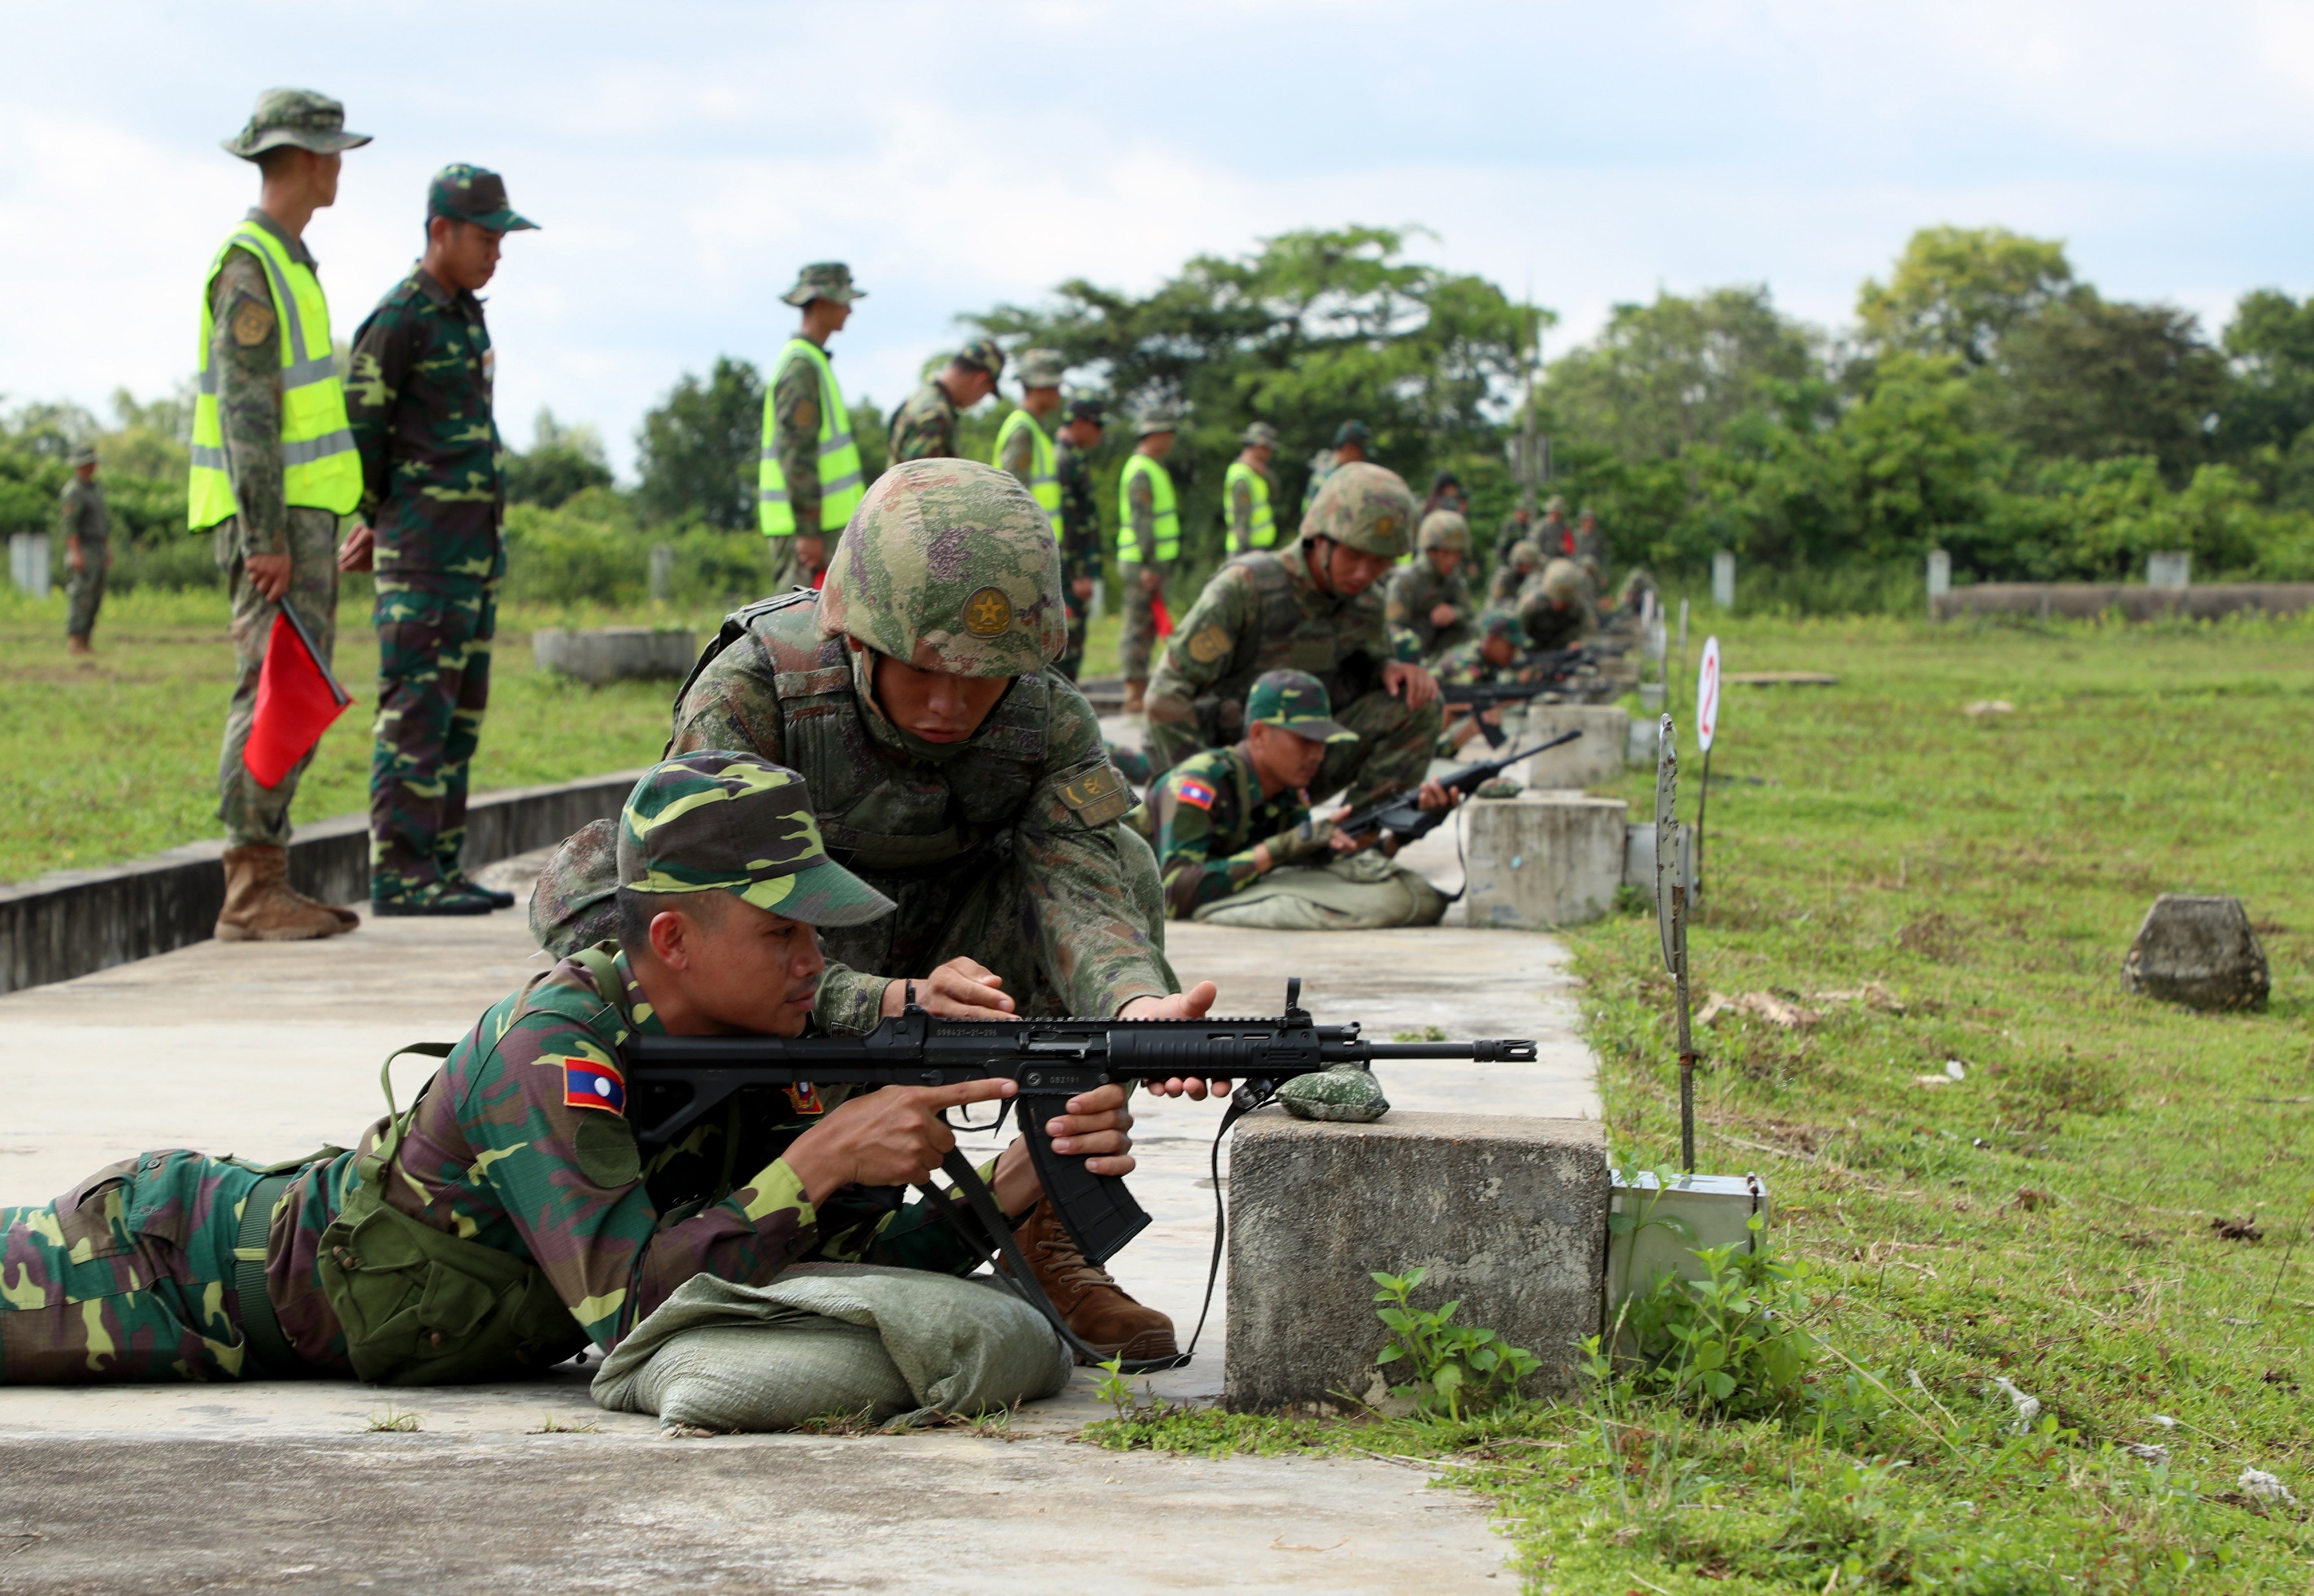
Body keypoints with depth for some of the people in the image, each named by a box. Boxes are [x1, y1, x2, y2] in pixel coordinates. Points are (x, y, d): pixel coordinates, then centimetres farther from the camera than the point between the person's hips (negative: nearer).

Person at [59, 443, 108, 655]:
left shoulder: (95, 490, 18)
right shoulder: (74, 492, -12)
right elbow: (68, 525, -19)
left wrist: (108, 550, 20)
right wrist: (76, 554, -25)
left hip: (98, 549, 9)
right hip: (82, 550, -9)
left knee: (95, 599, 7)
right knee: (80, 597, -13)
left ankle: (84, 643, 9)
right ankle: (74, 642, -15)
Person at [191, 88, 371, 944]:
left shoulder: (287, 263, 18)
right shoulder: (250, 265, -14)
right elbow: (243, 407, -19)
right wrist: (266, 538, -23)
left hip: (301, 516, 10)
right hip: (273, 516, -10)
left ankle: (270, 887, 12)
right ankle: (250, 895, -10)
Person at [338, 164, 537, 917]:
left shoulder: (467, 316, 17)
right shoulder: (398, 319, -11)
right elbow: (357, 430, -9)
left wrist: (378, 523, 19)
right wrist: (381, 519, 4)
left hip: (477, 544, 9)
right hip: (424, 547, -9)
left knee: (460, 712, 9)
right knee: (418, 707, -10)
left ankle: (440, 868, 13)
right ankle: (401, 874, -10)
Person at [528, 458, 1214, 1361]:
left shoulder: (1050, 726, -18)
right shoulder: (751, 690, -29)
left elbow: (1081, 900, -33)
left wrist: (1138, 1005, -58)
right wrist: (894, 1006, -53)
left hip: (933, 962, 3)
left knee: (1119, 864, -23)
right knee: (592, 884, -33)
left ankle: (1045, 1243, -14)